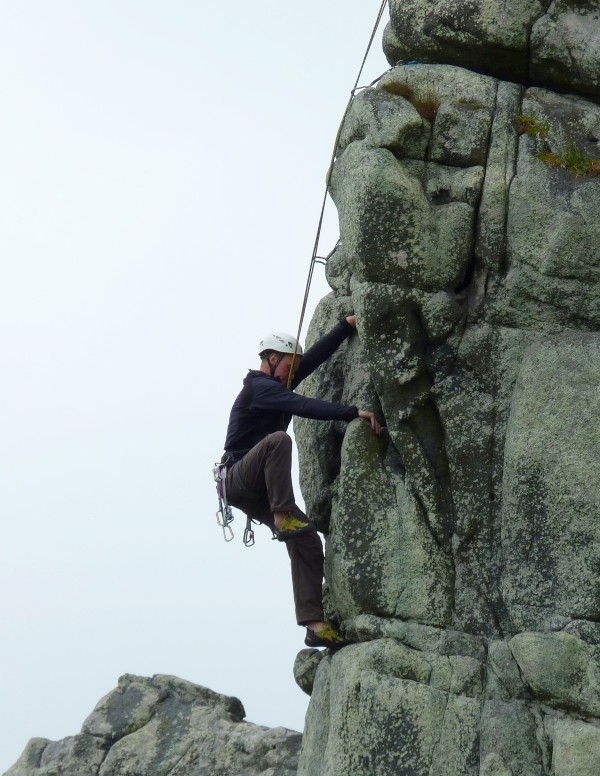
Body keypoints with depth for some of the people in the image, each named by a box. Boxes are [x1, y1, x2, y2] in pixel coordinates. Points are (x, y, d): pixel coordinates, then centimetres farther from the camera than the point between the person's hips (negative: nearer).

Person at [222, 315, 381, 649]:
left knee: (307, 540, -6)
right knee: (278, 439, -35)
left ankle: (315, 624, -12)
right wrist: (355, 412, -31)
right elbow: (306, 406, -25)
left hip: (259, 493, 9)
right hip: (239, 480, -9)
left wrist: (348, 326, 9)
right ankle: (283, 518, -29)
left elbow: (315, 356, 15)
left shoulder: (278, 383, 16)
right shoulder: (258, 386, -12)